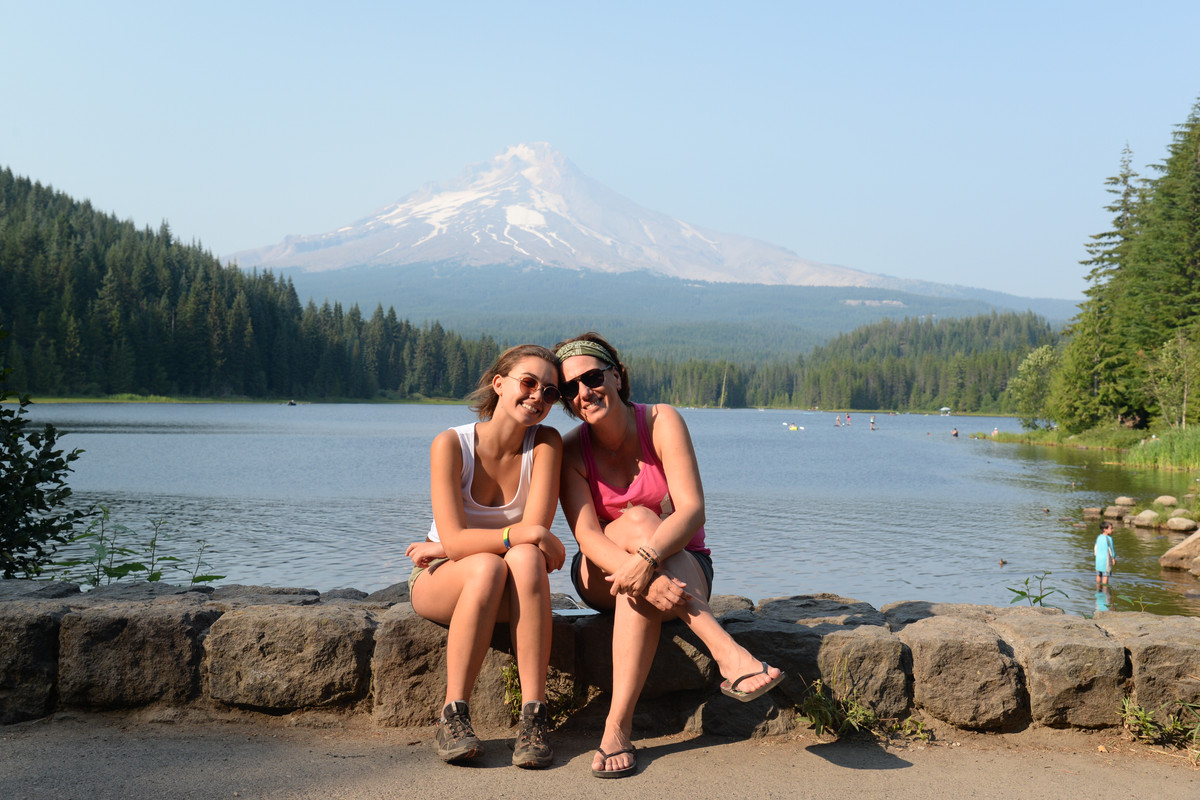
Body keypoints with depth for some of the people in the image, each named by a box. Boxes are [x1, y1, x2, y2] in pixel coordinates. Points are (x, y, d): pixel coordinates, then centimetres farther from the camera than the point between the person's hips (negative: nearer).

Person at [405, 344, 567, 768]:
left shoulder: (546, 443, -10)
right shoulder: (450, 444, -15)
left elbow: (535, 529, -20)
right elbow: (454, 539, -22)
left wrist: (446, 547, -16)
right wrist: (525, 534, -36)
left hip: (512, 592, 2)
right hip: (439, 581, -1)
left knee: (526, 559, -34)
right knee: (487, 567, -36)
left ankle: (534, 717, -35)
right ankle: (453, 715, -28)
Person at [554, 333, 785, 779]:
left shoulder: (662, 422, -14)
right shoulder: (572, 451, -10)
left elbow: (692, 510, -25)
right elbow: (587, 536, -23)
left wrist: (648, 559, -45)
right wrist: (645, 577, -43)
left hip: (681, 564, -1)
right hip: (602, 577, 1)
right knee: (638, 520, -34)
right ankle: (727, 655, -47)